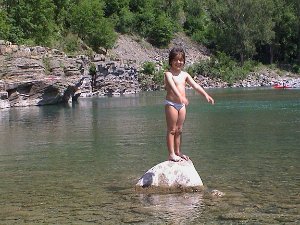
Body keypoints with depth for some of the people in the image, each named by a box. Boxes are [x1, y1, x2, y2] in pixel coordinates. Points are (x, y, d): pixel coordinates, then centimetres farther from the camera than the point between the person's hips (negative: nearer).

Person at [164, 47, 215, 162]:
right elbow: (172, 85, -28)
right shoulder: (168, 74, -10)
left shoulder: (184, 74, 9)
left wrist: (205, 94, -9)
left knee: (179, 130, 12)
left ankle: (178, 152, 20)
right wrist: (180, 96, -44)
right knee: (171, 130, -3)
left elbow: (195, 85, 4)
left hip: (181, 105, 6)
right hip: (171, 104, -6)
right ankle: (171, 154, -2)